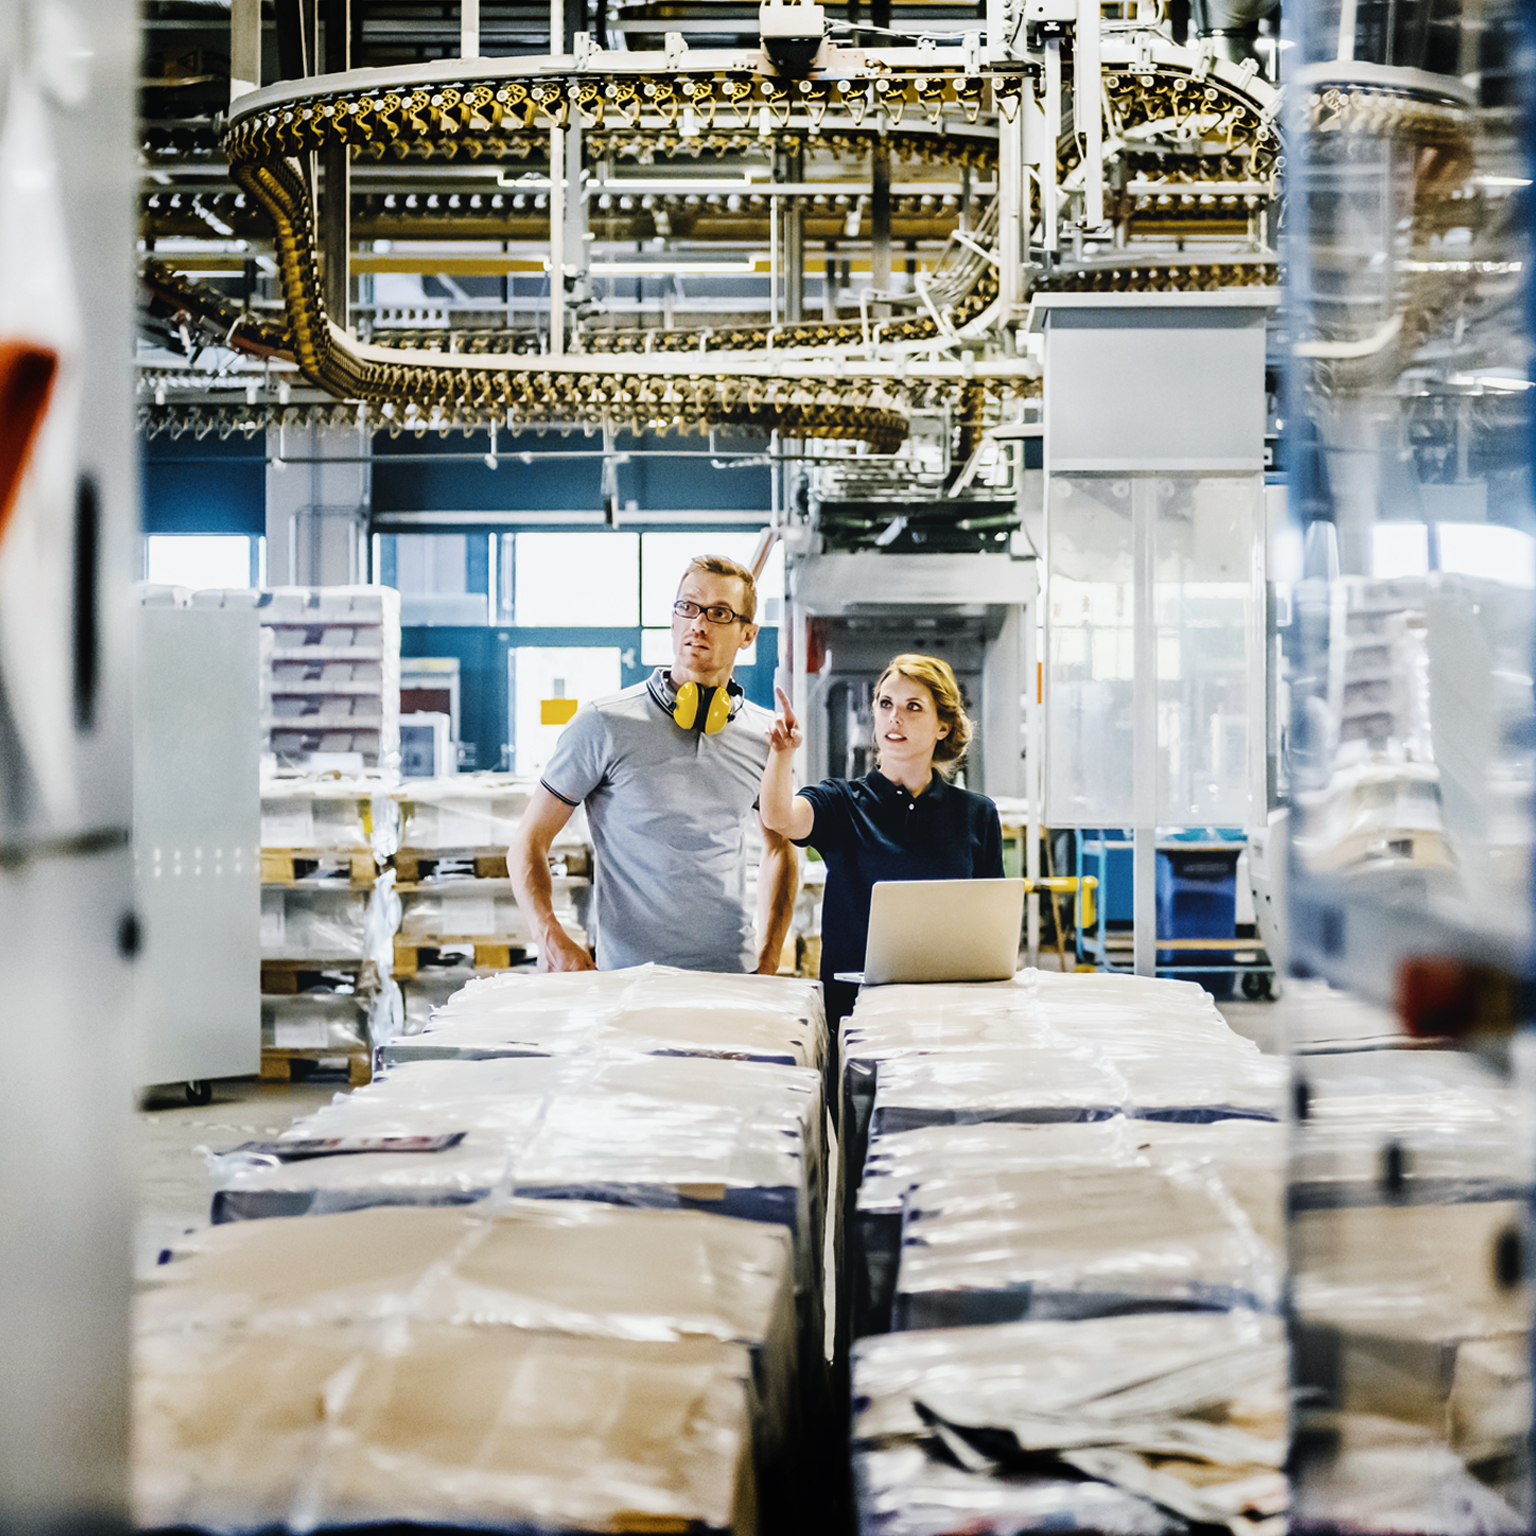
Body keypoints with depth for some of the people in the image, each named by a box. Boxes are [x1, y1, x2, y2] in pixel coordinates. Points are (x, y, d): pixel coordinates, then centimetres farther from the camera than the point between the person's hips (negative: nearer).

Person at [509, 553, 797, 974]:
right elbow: (528, 844, 0)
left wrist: (767, 962, 13)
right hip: (625, 982, -3)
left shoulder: (766, 737, 9)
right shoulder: (604, 724, -3)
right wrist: (553, 941, -16)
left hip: (731, 982, 3)